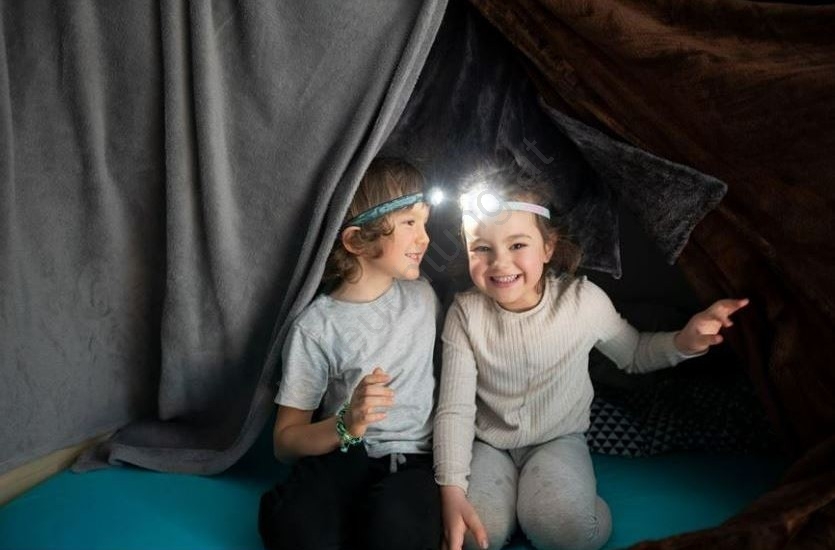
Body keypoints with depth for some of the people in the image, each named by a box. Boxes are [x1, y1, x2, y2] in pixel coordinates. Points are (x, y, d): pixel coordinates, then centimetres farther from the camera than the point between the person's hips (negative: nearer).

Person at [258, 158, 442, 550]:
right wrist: (346, 426, -21)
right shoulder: (316, 327, -5)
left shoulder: (423, 296, 9)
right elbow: (285, 442, -2)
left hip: (417, 459, 2)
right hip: (343, 457, -2)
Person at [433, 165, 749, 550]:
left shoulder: (583, 299, -14)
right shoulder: (466, 313, -15)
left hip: (558, 439, -1)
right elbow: (454, 409, -14)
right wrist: (451, 491, -24)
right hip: (489, 443, 2)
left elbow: (633, 354, 5)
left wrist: (683, 343, -16)